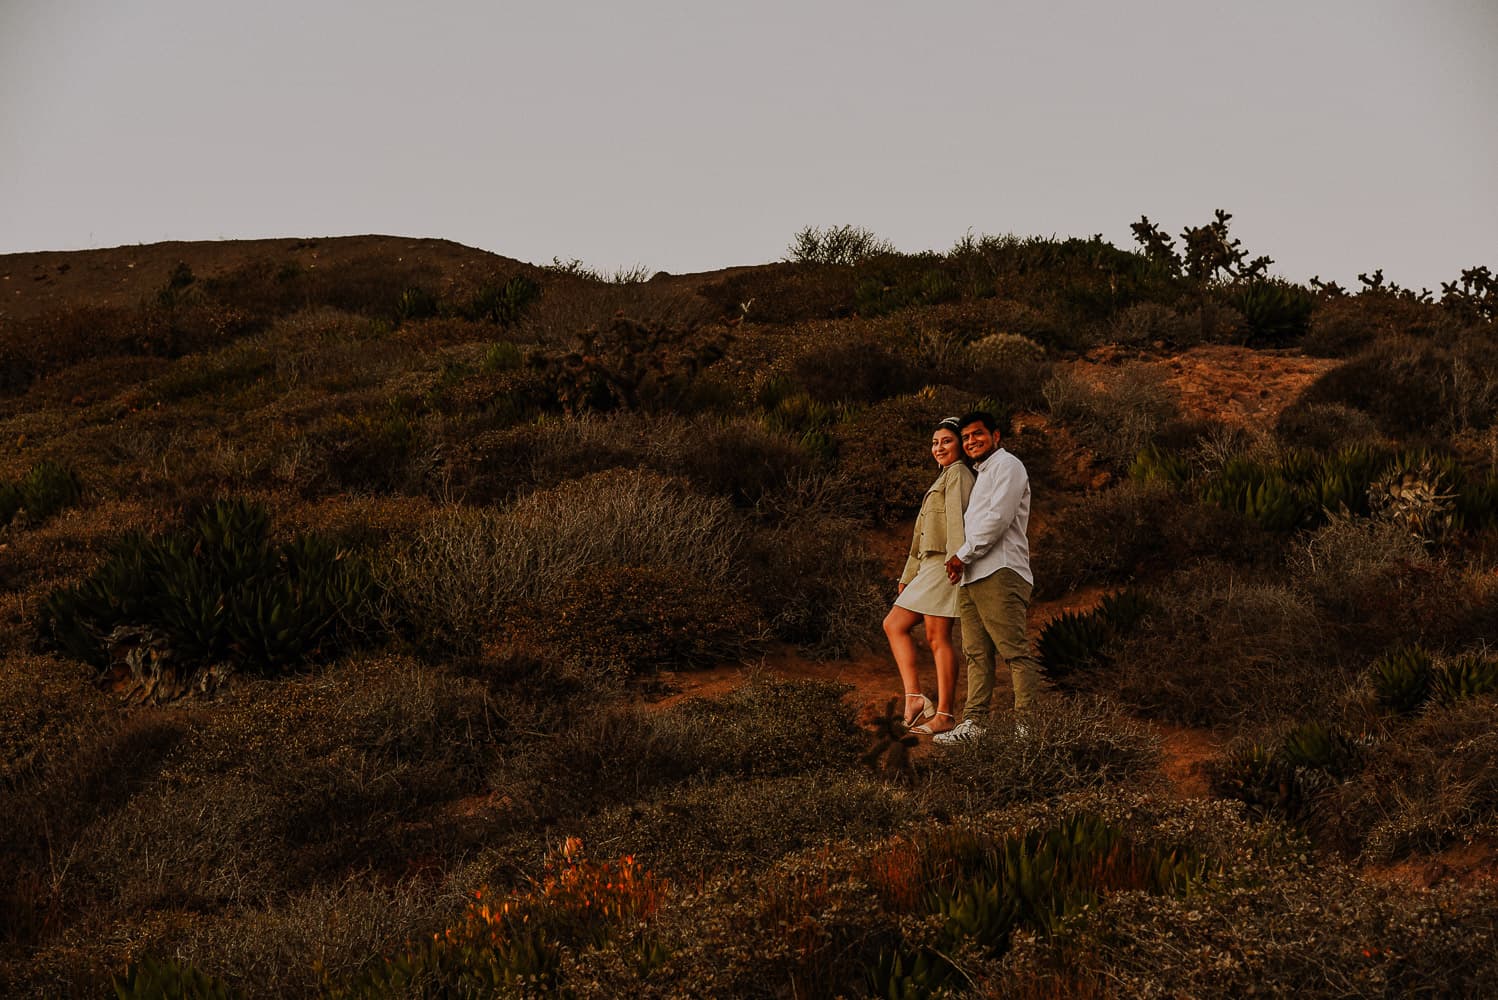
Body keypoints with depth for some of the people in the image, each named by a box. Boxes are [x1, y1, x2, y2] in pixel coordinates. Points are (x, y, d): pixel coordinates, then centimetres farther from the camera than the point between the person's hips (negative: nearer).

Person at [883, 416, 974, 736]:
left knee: (938, 637, -9)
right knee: (894, 624, 5)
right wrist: (909, 576, 27)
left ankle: (944, 714, -8)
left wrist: (956, 559, -29)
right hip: (929, 566, 10)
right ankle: (915, 698, -4)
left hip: (944, 565, -10)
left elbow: (957, 518, -18)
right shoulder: (943, 478, 27)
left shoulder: (958, 474, -4)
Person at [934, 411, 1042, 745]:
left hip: (999, 573, -10)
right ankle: (974, 721, 4)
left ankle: (1027, 724, -17)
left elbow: (998, 518, -12)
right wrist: (961, 563, 9)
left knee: (1015, 651, -12)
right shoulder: (980, 474, 29)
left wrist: (963, 555, -8)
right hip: (971, 578, 10)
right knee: (977, 653, 5)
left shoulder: (1007, 466, 0)